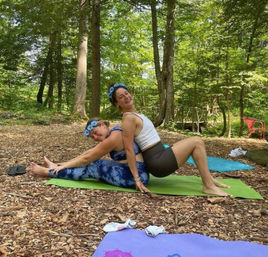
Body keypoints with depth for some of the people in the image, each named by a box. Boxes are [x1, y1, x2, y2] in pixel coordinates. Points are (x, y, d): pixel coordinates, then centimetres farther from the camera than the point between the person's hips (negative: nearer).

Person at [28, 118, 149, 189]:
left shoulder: (114, 137, -18)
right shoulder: (113, 132, 11)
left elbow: (87, 159, -10)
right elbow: (88, 153, 15)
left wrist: (65, 165, 2)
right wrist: (66, 163, 14)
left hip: (136, 175, -9)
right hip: (132, 170, 9)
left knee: (91, 167, -8)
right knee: (94, 162, 5)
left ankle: (48, 172, 4)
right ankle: (57, 169, 19)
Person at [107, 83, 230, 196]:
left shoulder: (135, 115, 15)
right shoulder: (129, 118, -15)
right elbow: (128, 149, -19)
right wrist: (137, 179, -21)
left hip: (160, 155, 10)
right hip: (157, 162, -9)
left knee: (196, 142, 14)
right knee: (197, 142, -9)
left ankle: (208, 178, 15)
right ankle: (208, 186, -5)